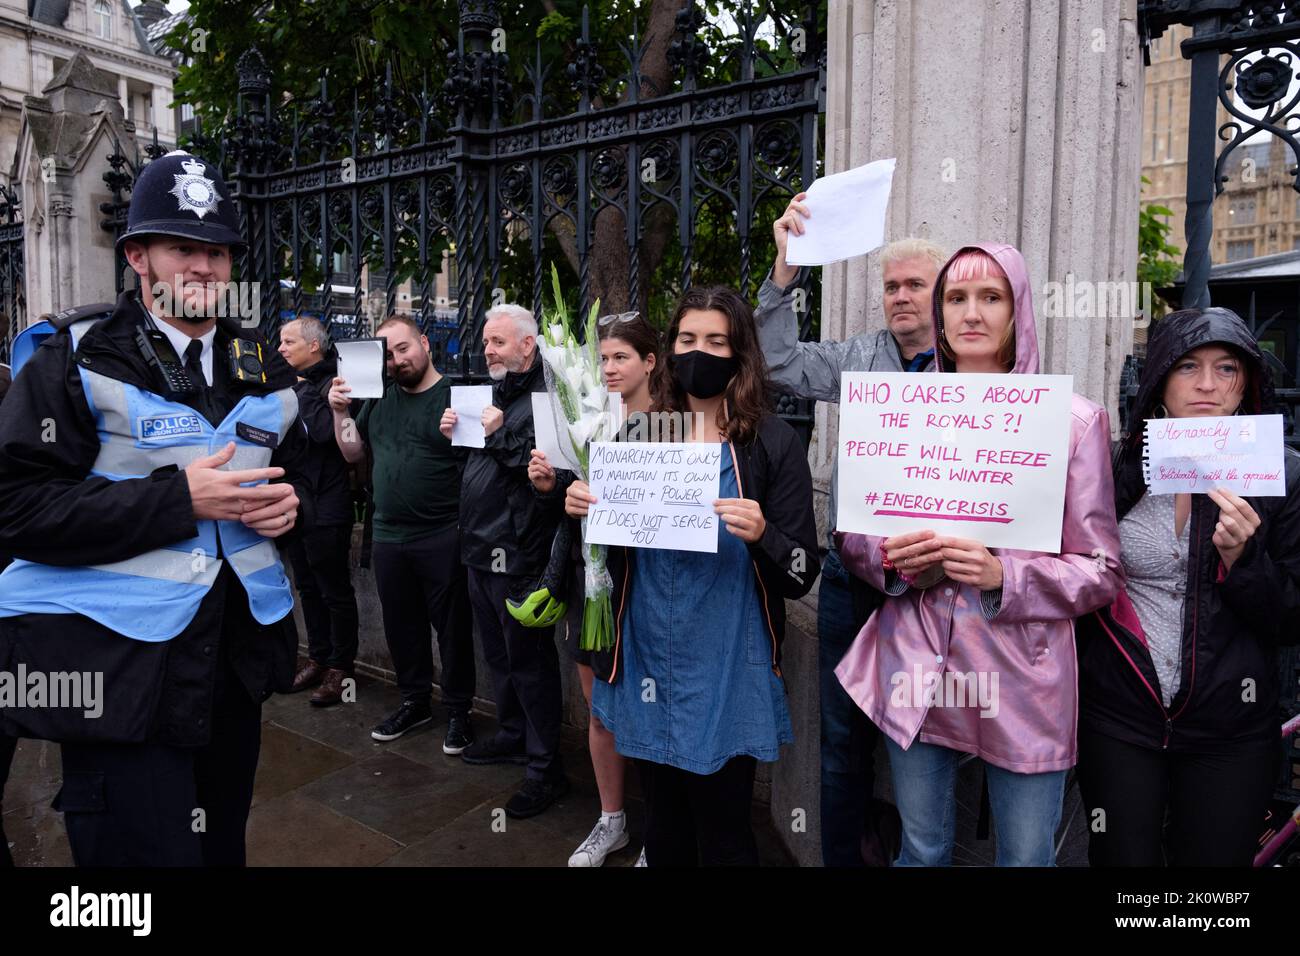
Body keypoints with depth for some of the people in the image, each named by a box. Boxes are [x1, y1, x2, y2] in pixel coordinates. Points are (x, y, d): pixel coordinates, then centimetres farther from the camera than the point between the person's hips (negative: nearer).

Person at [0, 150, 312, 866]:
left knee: (223, 842, 21)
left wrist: (289, 505, -4)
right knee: (144, 850, 2)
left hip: (239, 653, 6)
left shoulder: (264, 370, 10)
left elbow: (295, 476, 20)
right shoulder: (79, 363, -7)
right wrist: (179, 498, -23)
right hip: (119, 666, -5)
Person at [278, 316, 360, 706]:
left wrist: (304, 392, -15)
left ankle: (340, 667, 13)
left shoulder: (332, 384, -11)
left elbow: (321, 431, -25)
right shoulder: (290, 385, 12)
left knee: (335, 590, 2)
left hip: (327, 507, -8)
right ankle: (318, 659, 28)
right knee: (308, 587, 16)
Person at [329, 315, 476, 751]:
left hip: (443, 537, -6)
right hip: (388, 537, 6)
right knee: (401, 625, 17)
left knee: (452, 627, 5)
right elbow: (353, 451, 17)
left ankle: (458, 710, 21)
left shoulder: (455, 395, -8)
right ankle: (414, 701, 34)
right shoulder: (380, 398, 11)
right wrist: (341, 411, 3)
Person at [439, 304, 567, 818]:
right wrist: (455, 434, 7)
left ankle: (545, 767, 11)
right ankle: (514, 736, 37)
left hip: (517, 554, -9)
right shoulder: (494, 394, 17)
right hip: (481, 549, 10)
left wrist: (500, 434, -19)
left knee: (529, 660, -1)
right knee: (498, 653, 20)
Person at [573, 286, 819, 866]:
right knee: (664, 831, 20)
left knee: (721, 839, 11)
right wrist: (586, 509, -9)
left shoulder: (774, 443, -7)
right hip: (645, 664, 4)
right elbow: (613, 549, 12)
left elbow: (802, 574, -8)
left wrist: (761, 534, -28)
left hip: (726, 677, -3)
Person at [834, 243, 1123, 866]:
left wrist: (1003, 577, -19)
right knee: (921, 852, 17)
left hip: (1022, 678, -2)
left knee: (1026, 857, 14)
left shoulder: (1073, 421, -4)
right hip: (917, 669, 2)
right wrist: (893, 557, -13)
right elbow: (849, 536, 8)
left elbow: (1100, 571, -2)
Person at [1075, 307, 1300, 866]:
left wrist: (1243, 558, -19)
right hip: (1117, 719, 0)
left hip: (1231, 730, 0)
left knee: (1215, 857, 15)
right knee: (1121, 859, 10)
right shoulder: (1113, 469, -4)